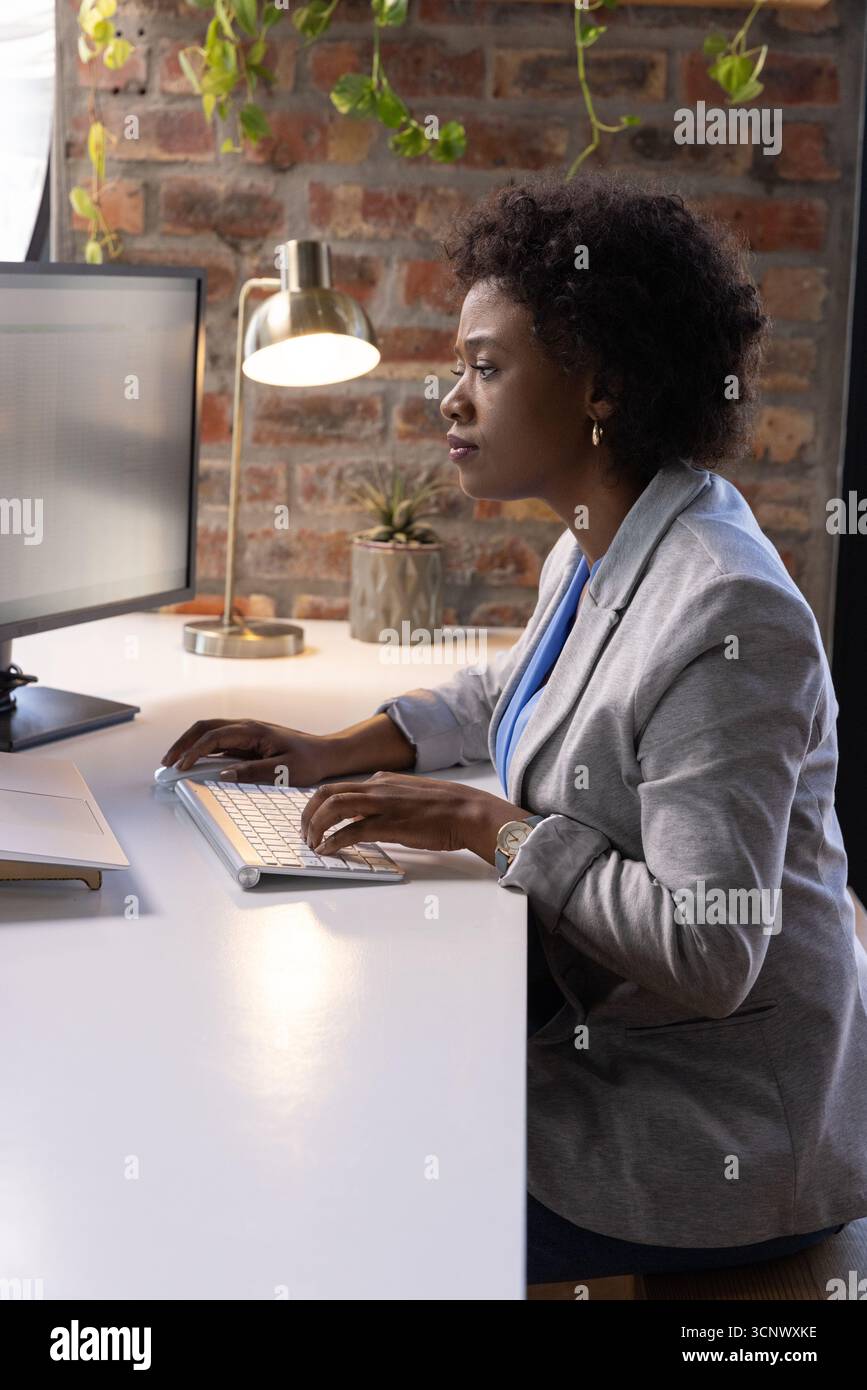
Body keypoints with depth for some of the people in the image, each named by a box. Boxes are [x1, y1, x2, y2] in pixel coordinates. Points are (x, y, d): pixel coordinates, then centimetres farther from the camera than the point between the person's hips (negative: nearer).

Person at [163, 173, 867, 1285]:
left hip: (710, 1131, -8)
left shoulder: (726, 614, -27)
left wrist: (486, 824, -24)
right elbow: (511, 691, 26)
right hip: (597, 1038, 9)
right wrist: (343, 753, 11)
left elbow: (709, 952, -30)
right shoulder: (593, 556, 4)